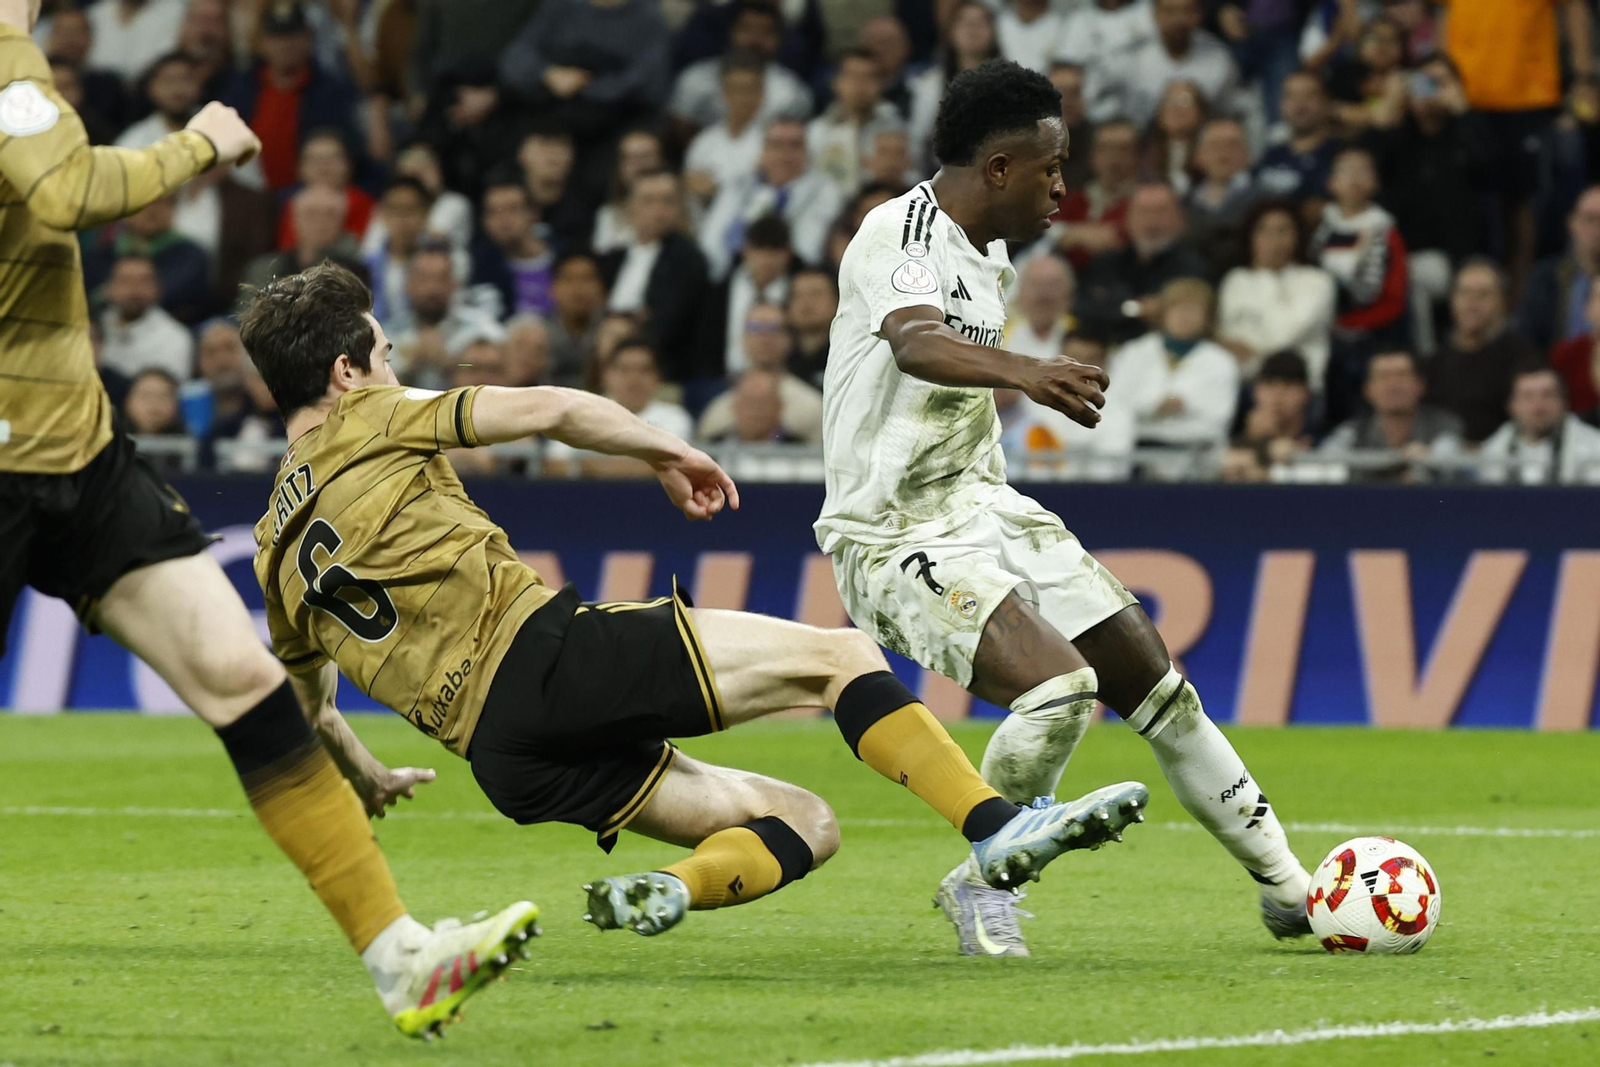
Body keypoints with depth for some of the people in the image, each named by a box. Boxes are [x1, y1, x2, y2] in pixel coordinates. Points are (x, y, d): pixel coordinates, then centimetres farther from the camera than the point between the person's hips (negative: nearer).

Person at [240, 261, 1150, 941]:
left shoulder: (277, 548, 23)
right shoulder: (368, 424, 5)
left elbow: (309, 704, 30)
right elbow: (551, 409, 1)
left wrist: (366, 775, 49)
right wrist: (668, 452, 15)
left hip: (502, 761, 7)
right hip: (540, 647, -7)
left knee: (804, 824, 11)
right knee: (841, 657, -4)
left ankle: (666, 891, -19)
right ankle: (998, 828, -23)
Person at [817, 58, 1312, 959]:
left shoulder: (990, 252, 10)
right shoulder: (899, 236, -19)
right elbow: (916, 345, -41)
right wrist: (1023, 372, -59)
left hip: (982, 505, 9)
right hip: (895, 536, -9)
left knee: (1154, 683, 7)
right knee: (1060, 687, -26)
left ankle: (1287, 886, 19)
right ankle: (981, 885, -4)